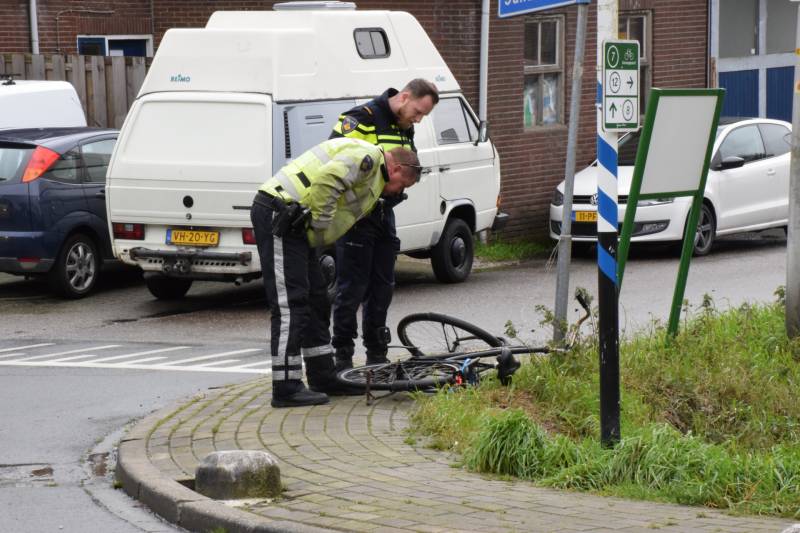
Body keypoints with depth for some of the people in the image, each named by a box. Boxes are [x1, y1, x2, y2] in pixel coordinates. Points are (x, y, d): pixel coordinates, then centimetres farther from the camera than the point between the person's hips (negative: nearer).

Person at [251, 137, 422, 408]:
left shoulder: (373, 175, 25)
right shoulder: (367, 156, -9)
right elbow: (326, 179, -24)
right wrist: (322, 222, -15)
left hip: (294, 222, 11)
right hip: (278, 212, -11)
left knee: (316, 301, 15)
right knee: (290, 304, -11)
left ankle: (323, 378, 24)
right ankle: (286, 389, -10)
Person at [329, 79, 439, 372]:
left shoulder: (405, 129, 13)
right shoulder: (362, 118, -14)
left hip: (384, 214, 8)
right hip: (355, 215, -8)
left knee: (382, 286, 11)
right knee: (352, 287, -5)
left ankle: (377, 356, 19)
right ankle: (343, 356, 1)